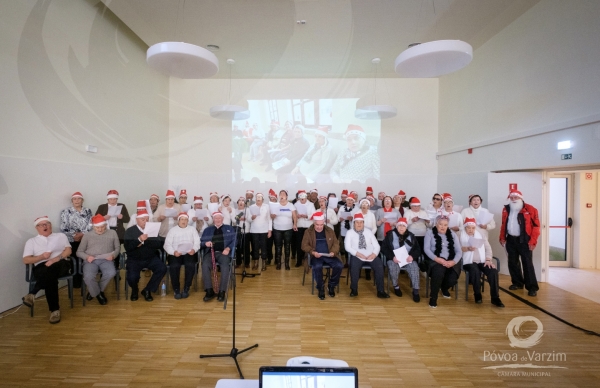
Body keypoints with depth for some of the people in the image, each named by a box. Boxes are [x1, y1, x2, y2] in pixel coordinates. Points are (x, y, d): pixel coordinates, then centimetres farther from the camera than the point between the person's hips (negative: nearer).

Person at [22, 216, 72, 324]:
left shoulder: (61, 236, 20)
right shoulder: (31, 241, 22)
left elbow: (68, 251, 6)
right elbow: (26, 260, 12)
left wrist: (55, 259, -11)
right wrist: (42, 257, -7)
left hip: (61, 265, 0)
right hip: (41, 268, 0)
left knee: (50, 270, -38)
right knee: (50, 276, -35)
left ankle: (32, 294, -33)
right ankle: (54, 309, -34)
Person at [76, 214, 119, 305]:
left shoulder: (112, 233, 16)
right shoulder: (87, 235, 16)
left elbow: (118, 248, 14)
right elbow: (79, 252, 13)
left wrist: (113, 255, -8)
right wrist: (86, 257, -9)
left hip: (105, 260, 0)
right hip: (90, 260, 0)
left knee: (111, 273, -31)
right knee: (88, 277, -31)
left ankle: (94, 291, -1)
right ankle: (98, 294, 0)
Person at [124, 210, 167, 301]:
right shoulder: (130, 231, 0)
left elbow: (160, 244, -7)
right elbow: (127, 247, -13)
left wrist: (144, 242, -16)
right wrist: (139, 239, -27)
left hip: (151, 258, 2)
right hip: (134, 259, -1)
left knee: (162, 269, -23)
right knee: (132, 277, -27)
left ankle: (147, 290, 1)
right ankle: (134, 290, 13)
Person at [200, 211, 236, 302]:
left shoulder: (229, 228, 19)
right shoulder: (207, 229, 24)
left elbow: (234, 241, 7)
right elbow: (201, 242, 18)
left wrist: (228, 248, -12)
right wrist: (205, 243, -6)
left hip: (223, 252, -2)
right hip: (211, 252, 2)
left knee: (225, 265, -34)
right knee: (205, 265, -31)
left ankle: (222, 291, -25)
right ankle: (209, 291, -22)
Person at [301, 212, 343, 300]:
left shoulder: (329, 230, 8)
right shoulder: (308, 231, 2)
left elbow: (336, 243, 8)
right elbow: (304, 245, -1)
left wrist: (333, 252, -13)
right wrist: (313, 252, -19)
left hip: (329, 255, 3)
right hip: (316, 255, -2)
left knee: (339, 266, -23)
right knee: (317, 267, -35)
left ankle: (331, 286, 2)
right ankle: (320, 288, -9)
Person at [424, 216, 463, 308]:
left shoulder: (453, 234, 14)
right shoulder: (430, 233, 5)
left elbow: (459, 251, 6)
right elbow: (426, 249, -5)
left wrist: (453, 261, -14)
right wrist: (437, 259, -20)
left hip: (451, 261, 3)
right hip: (436, 260, -3)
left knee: (452, 279, -22)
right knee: (438, 272, -35)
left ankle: (444, 288, 18)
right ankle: (433, 297, -14)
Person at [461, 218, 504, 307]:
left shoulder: (480, 235, 18)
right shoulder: (461, 236, 4)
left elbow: (488, 248, 12)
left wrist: (488, 260, -2)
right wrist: (467, 248, -25)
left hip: (482, 262, 4)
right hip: (469, 262, -4)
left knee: (493, 271, -24)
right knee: (475, 271, -35)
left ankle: (495, 298, -12)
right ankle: (477, 294, -11)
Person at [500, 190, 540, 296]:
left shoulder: (530, 209, -8)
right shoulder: (506, 209, 7)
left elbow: (536, 226, -10)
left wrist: (533, 241, -14)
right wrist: (502, 237, 10)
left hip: (524, 240, -5)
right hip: (511, 240, 5)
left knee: (527, 263, -3)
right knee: (512, 262, 11)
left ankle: (532, 287, 6)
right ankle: (517, 282, 25)